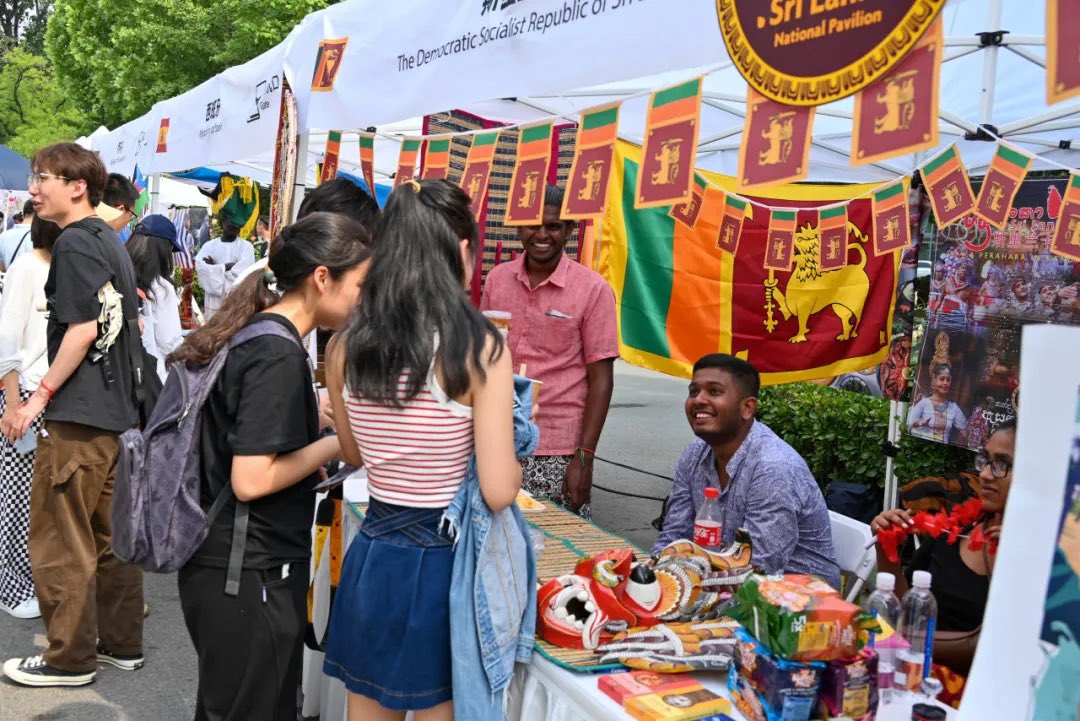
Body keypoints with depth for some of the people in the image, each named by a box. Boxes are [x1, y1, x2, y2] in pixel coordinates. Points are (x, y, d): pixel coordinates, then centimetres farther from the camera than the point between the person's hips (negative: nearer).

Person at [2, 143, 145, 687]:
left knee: (60, 541, 0)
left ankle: (70, 658, 9)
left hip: (78, 415, -9)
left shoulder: (74, 243, -12)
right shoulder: (110, 241, 15)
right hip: (119, 409, 9)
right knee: (111, 534, 14)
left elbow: (81, 330, -18)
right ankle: (122, 643, 22)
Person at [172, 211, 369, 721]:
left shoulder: (252, 334, 7)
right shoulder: (278, 354, -21)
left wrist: (321, 414, 10)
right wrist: (337, 443, -14)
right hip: (251, 574, -9)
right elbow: (250, 480, -24)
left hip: (224, 562, 9)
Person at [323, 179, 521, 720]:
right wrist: (517, 460, 2)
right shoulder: (480, 348, -18)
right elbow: (498, 492, -17)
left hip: (372, 556, 4)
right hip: (442, 563, -4)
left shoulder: (346, 347, -4)